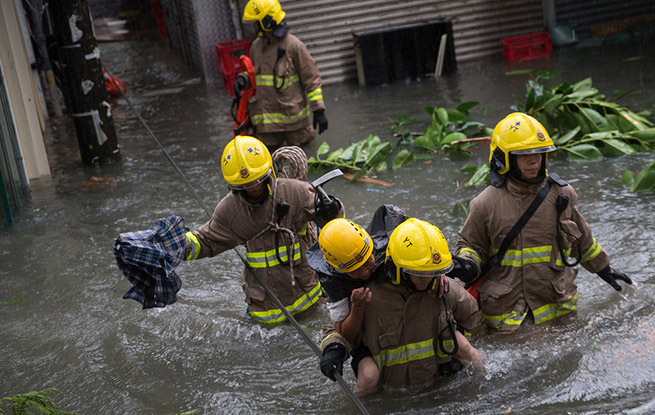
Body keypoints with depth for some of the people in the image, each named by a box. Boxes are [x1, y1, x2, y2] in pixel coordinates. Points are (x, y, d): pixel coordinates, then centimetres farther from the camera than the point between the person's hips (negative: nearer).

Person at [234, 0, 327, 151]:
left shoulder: (293, 45, -11)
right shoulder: (257, 46, 6)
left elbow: (311, 78, -9)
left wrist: (318, 110, -12)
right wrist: (243, 79, -3)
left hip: (292, 113, -4)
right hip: (265, 116, 4)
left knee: (299, 142, 7)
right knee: (267, 150, 4)